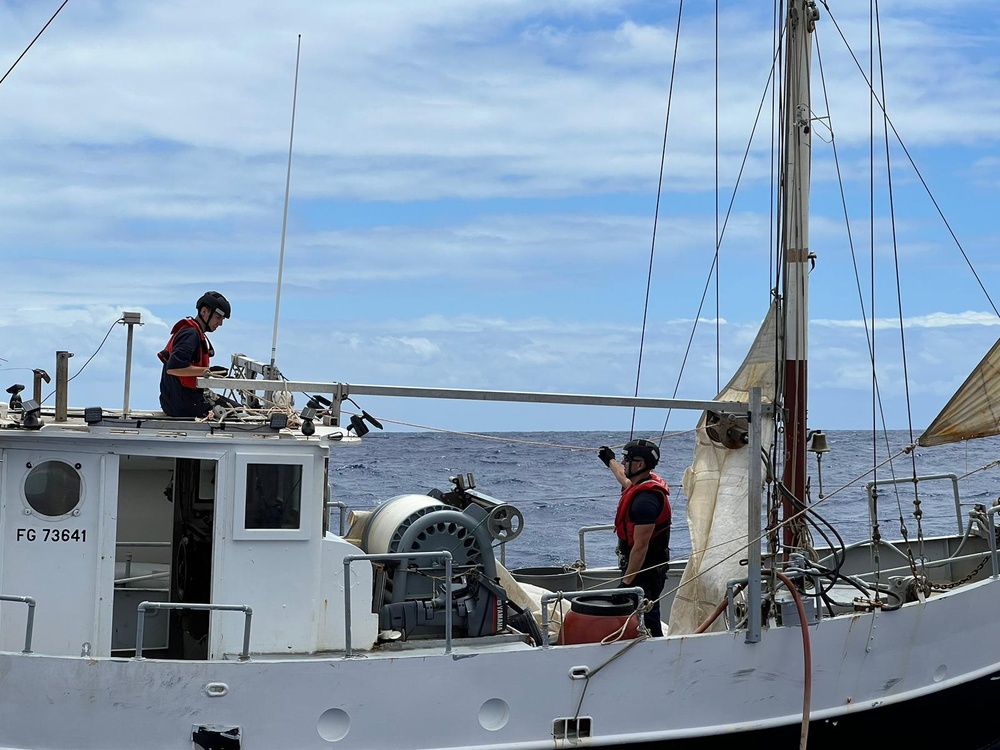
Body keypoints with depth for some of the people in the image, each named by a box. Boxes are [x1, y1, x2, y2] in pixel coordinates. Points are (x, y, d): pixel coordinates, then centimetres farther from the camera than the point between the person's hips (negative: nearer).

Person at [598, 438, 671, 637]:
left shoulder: (645, 499, -25)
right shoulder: (644, 484, 7)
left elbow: (640, 546, -26)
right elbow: (626, 481, 36)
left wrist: (626, 581, -24)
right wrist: (610, 461, 52)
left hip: (644, 571, -10)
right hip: (651, 568, 10)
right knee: (650, 619, 14)